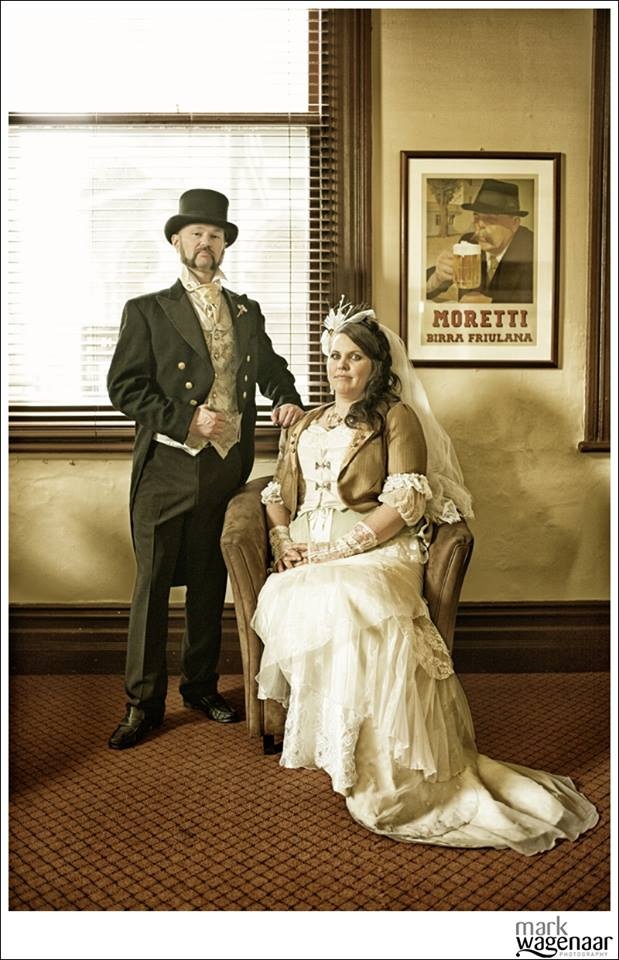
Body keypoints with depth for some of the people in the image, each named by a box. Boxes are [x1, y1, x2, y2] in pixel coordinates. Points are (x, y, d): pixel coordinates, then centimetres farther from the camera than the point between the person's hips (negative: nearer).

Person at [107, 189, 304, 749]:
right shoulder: (147, 311, 3)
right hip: (168, 466, -3)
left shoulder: (247, 312, 15)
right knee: (154, 581, 1)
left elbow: (272, 368, 23)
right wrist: (187, 419, -15)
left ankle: (201, 685, 28)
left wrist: (288, 400, 0)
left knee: (209, 580, 13)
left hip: (228, 465, 4)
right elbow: (125, 387, -4)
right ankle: (144, 703, 14)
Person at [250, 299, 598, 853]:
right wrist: (282, 539, 0)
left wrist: (339, 548, -14)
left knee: (349, 602, -37)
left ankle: (380, 768, -25)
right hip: (307, 558, 5)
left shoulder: (397, 417, 7)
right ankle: (338, 746, -18)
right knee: (288, 602, -30)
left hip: (374, 552, -4)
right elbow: (279, 493, 21)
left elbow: (404, 503, -6)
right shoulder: (306, 425, 27)